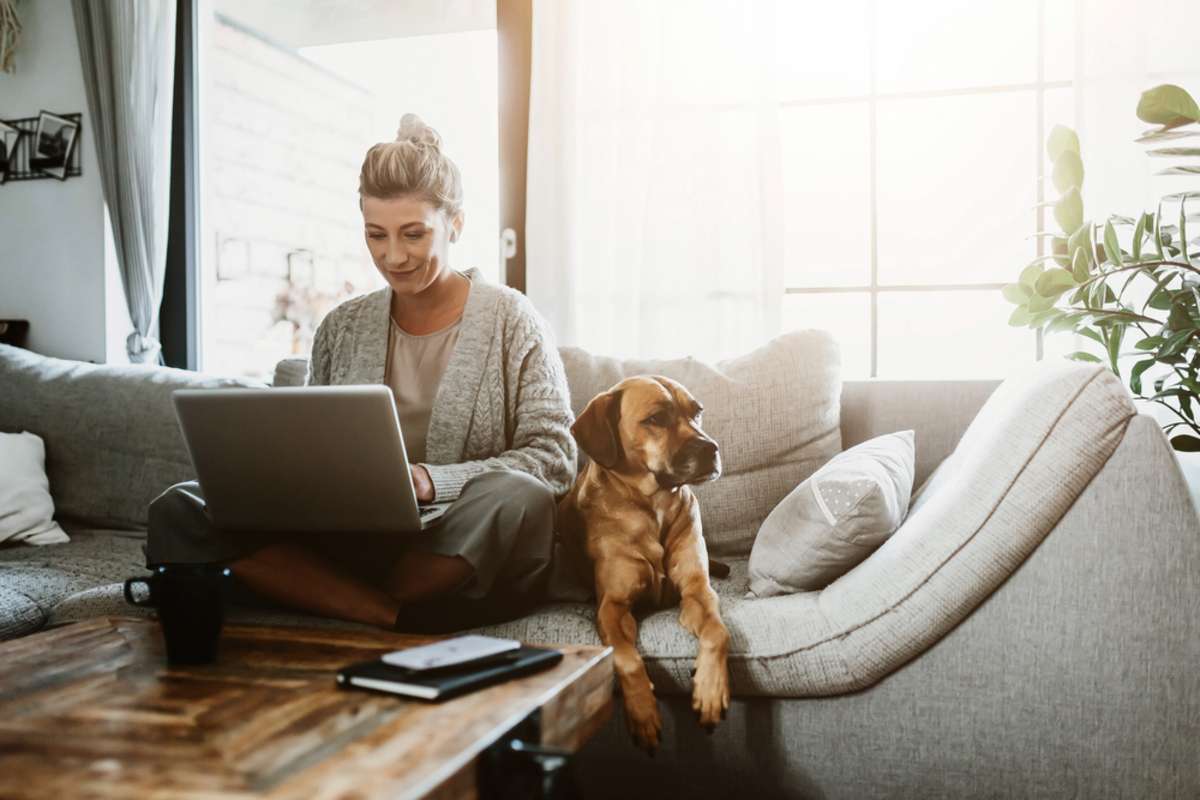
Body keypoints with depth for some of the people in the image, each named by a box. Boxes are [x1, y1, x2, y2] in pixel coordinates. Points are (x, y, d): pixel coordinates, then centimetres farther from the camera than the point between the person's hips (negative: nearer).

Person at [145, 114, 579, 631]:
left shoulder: (509, 319, 2)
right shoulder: (341, 329, 13)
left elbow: (554, 458, -5)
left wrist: (432, 480, -18)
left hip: (467, 561, -3)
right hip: (352, 544, 4)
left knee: (516, 499, -37)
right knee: (177, 511, -15)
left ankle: (297, 591, -22)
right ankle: (395, 619, -28)